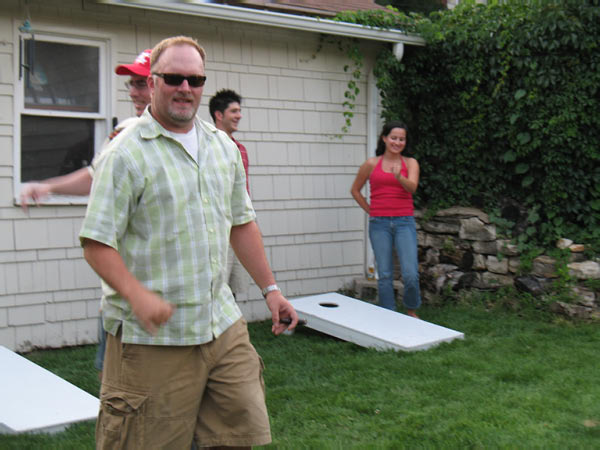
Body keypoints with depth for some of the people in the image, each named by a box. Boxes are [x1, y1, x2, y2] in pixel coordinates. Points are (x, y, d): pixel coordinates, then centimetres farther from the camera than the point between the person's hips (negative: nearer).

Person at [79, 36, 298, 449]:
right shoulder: (126, 153, -8)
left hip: (224, 325, 6)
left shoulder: (224, 147, 12)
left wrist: (270, 289, 18)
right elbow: (97, 242, -12)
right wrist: (137, 295, -27)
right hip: (153, 337, -6)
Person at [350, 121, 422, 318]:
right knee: (384, 275, 3)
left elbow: (412, 187, -13)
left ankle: (411, 312, 17)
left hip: (404, 222, -1)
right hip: (379, 224, 1)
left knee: (411, 274, -8)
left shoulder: (410, 163, 5)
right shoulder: (371, 164, 6)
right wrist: (371, 211, 10)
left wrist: (399, 177, -33)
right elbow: (355, 190, 17)